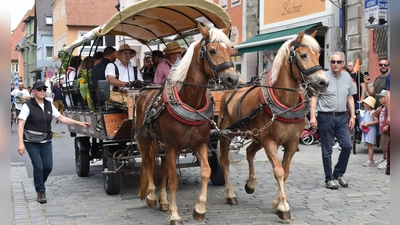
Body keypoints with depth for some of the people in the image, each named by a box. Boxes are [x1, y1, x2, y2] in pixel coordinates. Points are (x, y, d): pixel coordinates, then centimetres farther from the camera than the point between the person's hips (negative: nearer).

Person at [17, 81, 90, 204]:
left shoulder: (49, 105, 6)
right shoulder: (28, 105, -9)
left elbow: (61, 118, 10)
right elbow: (20, 125, -13)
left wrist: (79, 123, 4)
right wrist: (20, 143, -22)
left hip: (46, 142, 5)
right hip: (31, 142, -5)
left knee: (48, 166, 1)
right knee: (38, 166, -10)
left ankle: (39, 184, 30)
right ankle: (41, 192, 8)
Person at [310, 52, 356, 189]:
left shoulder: (347, 78, 8)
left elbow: (350, 98, 15)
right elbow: (314, 97, -8)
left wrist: (352, 116, 10)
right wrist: (312, 116, -15)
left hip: (342, 117, 4)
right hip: (326, 117, -4)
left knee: (347, 146, -2)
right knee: (327, 150, 3)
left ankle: (338, 174, 17)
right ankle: (329, 179, 13)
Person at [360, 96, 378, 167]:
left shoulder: (372, 112, -11)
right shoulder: (365, 112, 13)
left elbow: (376, 121, -16)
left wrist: (368, 124, -18)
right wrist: (362, 123, 1)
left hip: (371, 130, -8)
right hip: (365, 130, 8)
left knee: (370, 145, -7)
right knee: (368, 145, 10)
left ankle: (370, 161, -4)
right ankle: (371, 160, 16)